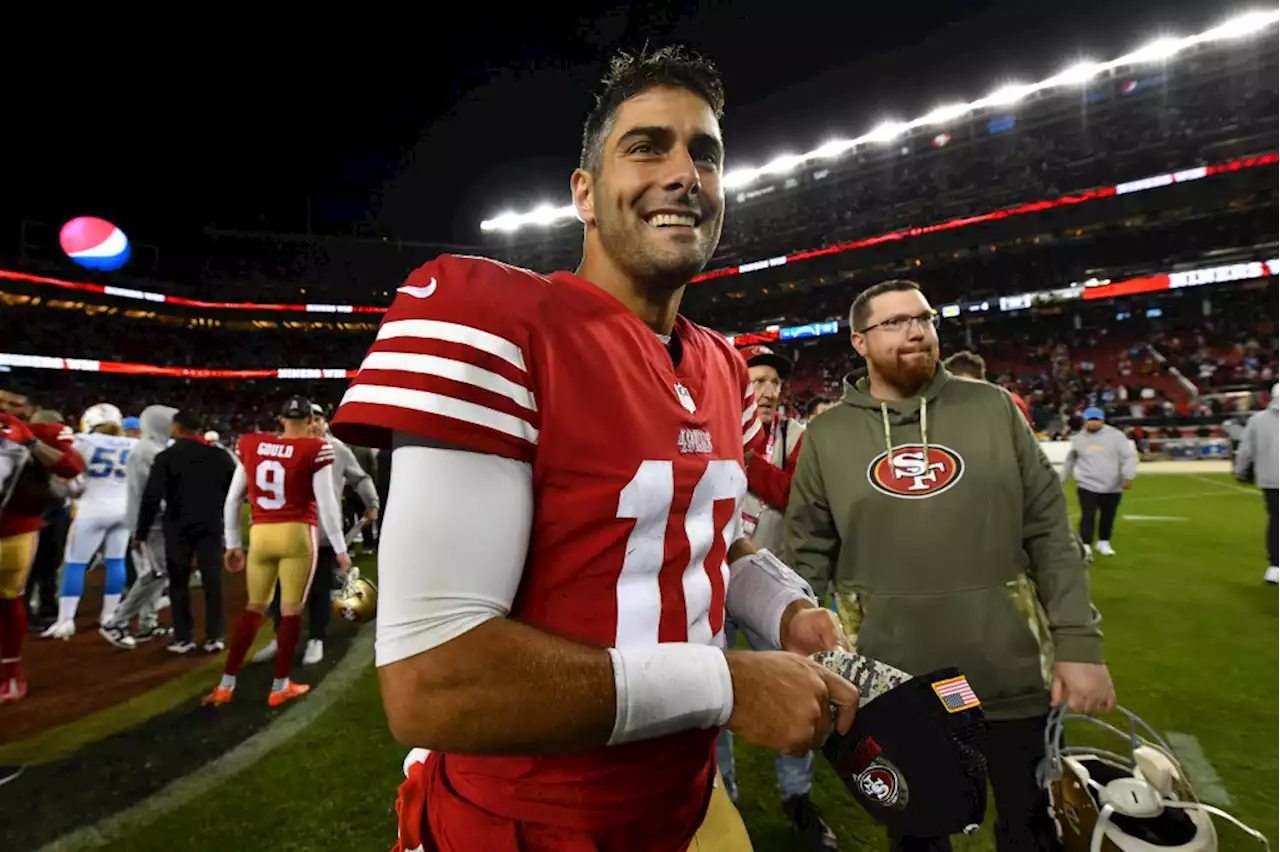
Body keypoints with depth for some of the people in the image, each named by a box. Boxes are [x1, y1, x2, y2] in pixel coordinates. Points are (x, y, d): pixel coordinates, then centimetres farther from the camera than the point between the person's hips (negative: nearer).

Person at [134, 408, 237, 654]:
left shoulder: (166, 457, -5)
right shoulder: (220, 456, 4)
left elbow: (151, 498, -8)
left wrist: (140, 533, -1)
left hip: (178, 528, -2)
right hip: (211, 526, 2)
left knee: (179, 582, 9)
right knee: (213, 582, 4)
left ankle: (183, 638, 11)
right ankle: (214, 637, 6)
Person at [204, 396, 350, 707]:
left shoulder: (250, 445, 6)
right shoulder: (315, 450, -8)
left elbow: (232, 500, 11)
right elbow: (327, 504, -9)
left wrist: (232, 544, 21)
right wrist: (340, 549, -1)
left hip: (260, 535, 4)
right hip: (298, 534, -4)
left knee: (255, 607, 18)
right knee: (291, 609, 7)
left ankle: (226, 685, 23)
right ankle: (280, 687, 17)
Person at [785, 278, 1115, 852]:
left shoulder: (992, 407, -1)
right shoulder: (826, 437, -3)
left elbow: (1050, 531, 0)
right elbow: (806, 558, -1)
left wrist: (1080, 642, -5)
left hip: (1012, 674, 1)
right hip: (891, 686, 0)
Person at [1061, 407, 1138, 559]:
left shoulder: (1116, 435, -2)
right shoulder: (1078, 438, 6)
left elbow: (1129, 457, -6)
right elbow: (1070, 461, 19)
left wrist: (1128, 477, -19)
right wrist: (1061, 480, 21)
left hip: (1113, 488, 1)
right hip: (1087, 486, 0)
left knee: (1108, 517, 13)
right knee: (1088, 516, -11)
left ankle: (1104, 543, 32)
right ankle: (1086, 546, -11)